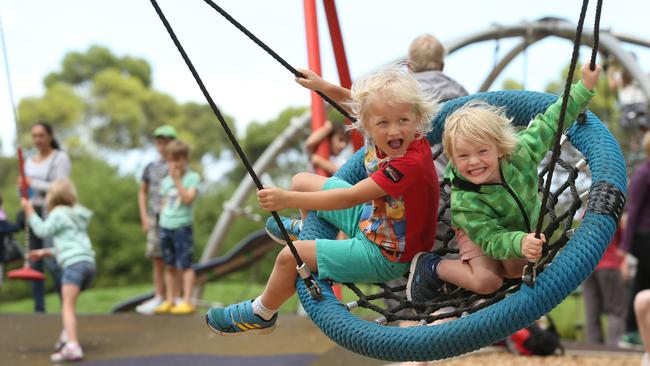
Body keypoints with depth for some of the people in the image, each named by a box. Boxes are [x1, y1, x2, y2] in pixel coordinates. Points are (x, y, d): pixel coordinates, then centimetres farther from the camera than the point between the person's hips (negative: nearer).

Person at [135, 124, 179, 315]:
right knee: (157, 258, 5)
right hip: (155, 217, 4)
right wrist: (144, 216, 9)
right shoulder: (151, 167, 13)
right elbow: (143, 192, 19)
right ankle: (159, 297, 13)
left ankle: (177, 297, 0)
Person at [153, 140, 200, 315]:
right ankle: (169, 301, 16)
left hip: (182, 227, -6)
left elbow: (188, 199, -16)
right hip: (165, 227, 6)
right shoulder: (166, 180, 14)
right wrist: (162, 223, 11)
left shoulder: (192, 177, -3)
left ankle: (187, 301, -5)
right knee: (170, 266, 10)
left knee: (184, 265, -6)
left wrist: (177, 180, -16)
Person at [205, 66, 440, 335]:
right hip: (370, 216, 8)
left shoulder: (412, 163, -37)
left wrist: (288, 199, -44)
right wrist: (325, 87, 1)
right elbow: (358, 102, 12)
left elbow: (350, 197, -41)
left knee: (290, 256, -11)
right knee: (301, 181, 15)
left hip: (385, 255, -8)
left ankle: (261, 314, 20)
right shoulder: (382, 134, -14)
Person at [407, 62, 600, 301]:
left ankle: (462, 264, 12)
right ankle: (432, 266, 0)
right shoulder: (464, 202, -41)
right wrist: (520, 243, -61)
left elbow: (549, 124, -20)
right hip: (479, 231, -5)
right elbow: (492, 240, -40)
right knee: (487, 281, -22)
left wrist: (585, 86, -23)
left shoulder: (520, 151, -33)